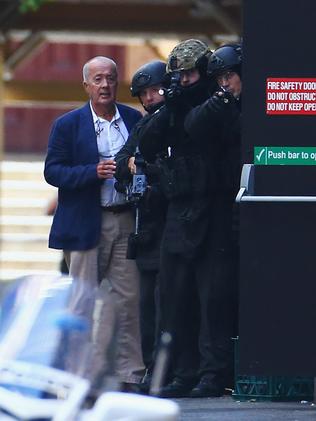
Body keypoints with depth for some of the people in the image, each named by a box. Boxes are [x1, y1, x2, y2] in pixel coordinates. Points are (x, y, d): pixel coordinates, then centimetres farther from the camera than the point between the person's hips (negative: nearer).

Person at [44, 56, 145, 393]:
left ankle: (129, 373, 8)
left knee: (128, 296, 3)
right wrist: (94, 172, -17)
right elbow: (52, 171, -5)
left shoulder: (134, 120, 9)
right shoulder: (68, 125, 0)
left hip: (126, 220, 3)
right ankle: (87, 374, 3)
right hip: (86, 223, -3)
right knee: (86, 300, -1)